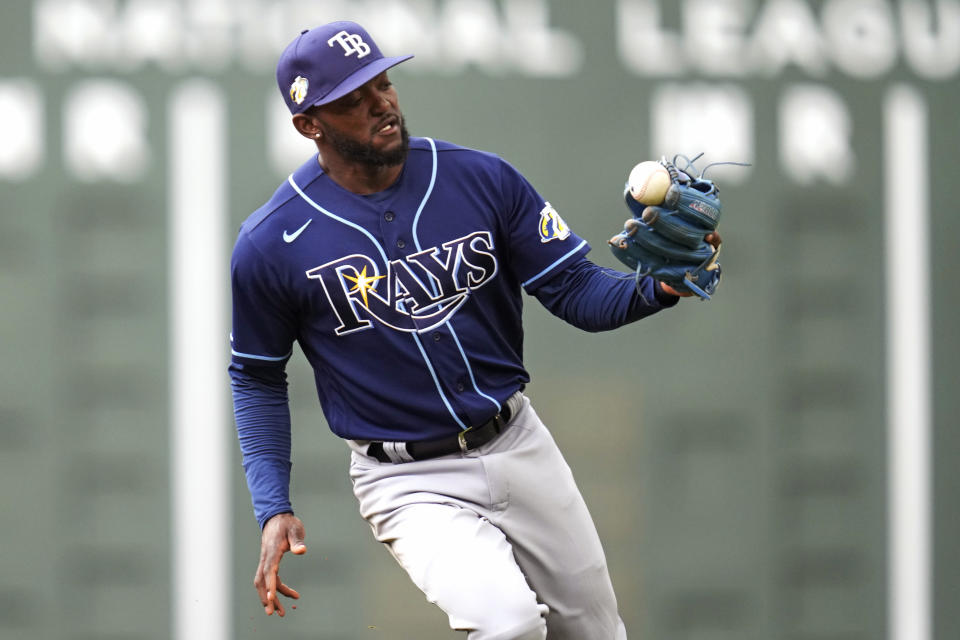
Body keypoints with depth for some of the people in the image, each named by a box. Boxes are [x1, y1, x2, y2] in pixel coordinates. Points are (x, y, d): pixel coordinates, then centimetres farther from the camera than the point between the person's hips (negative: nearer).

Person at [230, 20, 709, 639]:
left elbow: (578, 292, -4)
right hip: (409, 483, -4)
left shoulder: (482, 179, -5)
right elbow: (258, 378, 3)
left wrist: (659, 287, -26)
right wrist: (273, 509, -6)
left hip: (518, 444, 4)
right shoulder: (272, 243, -11)